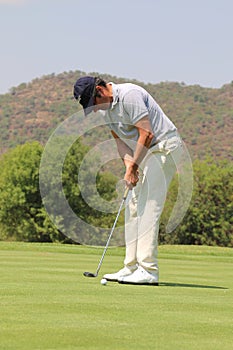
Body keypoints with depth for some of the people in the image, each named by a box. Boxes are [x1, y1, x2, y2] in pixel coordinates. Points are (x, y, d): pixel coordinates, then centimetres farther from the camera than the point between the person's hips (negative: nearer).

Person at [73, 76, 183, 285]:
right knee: (133, 209, 8)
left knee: (148, 209, -14)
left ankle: (148, 271, -15)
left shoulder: (129, 95, -22)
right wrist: (129, 164, -4)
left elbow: (146, 134, -24)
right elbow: (119, 138, 13)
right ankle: (132, 267, 12)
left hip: (164, 147, -10)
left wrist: (133, 166, -17)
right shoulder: (106, 107, 8)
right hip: (146, 152, 10)